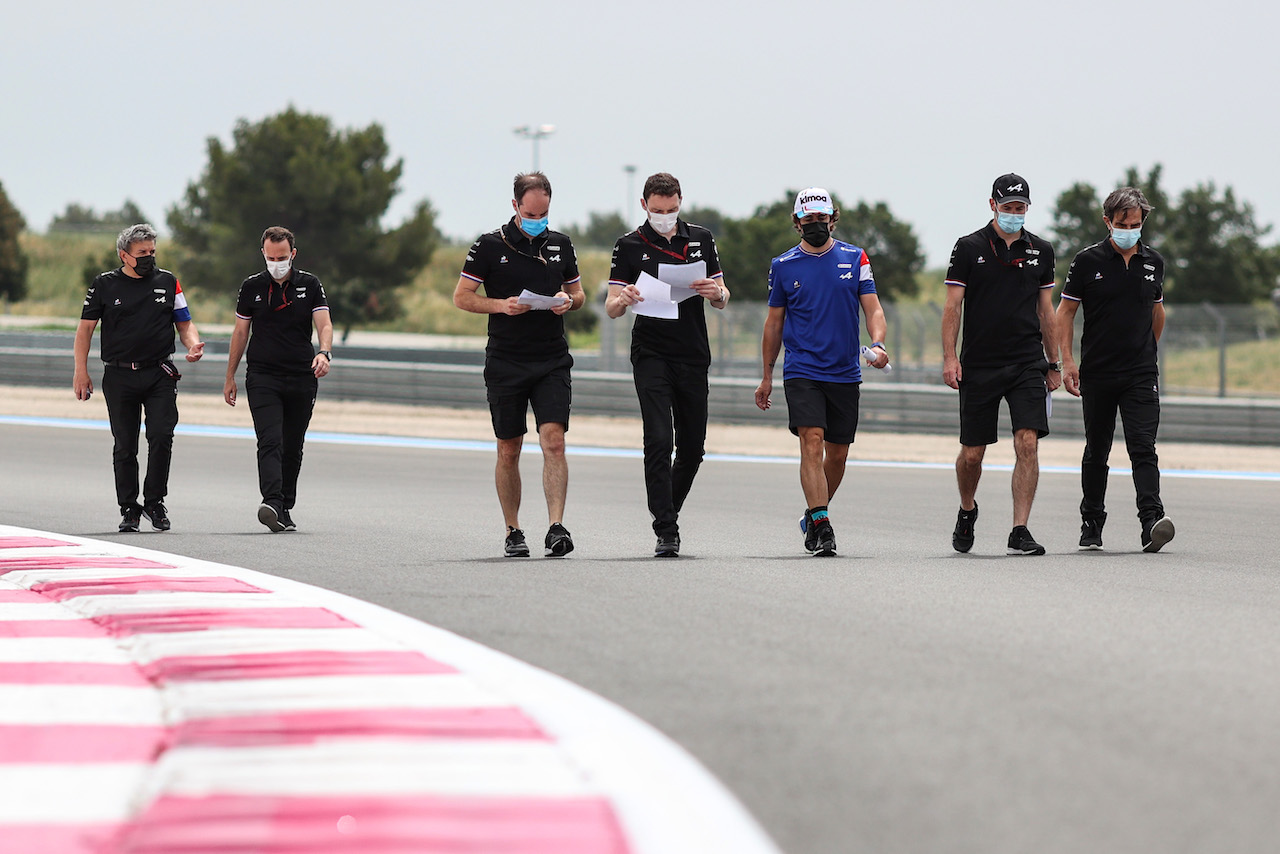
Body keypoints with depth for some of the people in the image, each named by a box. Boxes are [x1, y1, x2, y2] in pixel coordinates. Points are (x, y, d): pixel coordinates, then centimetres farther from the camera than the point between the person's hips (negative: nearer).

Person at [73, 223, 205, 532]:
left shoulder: (167, 282, 9)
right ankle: (129, 509, 12)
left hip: (160, 375, 0)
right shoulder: (105, 285, 4)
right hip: (119, 376, 0)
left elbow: (184, 323, 15)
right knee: (125, 446, 3)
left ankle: (155, 501, 1)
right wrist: (81, 371, 1)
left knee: (161, 437, -13)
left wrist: (193, 345, -6)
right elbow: (85, 329, 8)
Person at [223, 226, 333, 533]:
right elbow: (241, 332, 11)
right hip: (262, 378, -1)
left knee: (293, 448, 8)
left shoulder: (310, 285, 3)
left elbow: (324, 324, -6)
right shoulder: (252, 287, 4)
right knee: (270, 442, -17)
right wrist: (230, 377, 11)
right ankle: (272, 504, -30)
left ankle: (287, 508, 20)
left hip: (302, 378, 1)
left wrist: (324, 352, -27)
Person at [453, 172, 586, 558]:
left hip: (552, 362, 1)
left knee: (554, 440, -14)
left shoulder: (561, 245, 10)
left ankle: (556, 527, -18)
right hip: (505, 363, -1)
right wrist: (501, 305, -16)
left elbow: (579, 294, 20)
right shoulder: (490, 246, -1)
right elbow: (462, 297, 0)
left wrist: (568, 301, -4)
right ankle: (513, 532, 16)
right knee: (508, 450, 5)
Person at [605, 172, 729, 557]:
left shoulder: (701, 239, 9)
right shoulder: (630, 246, 1)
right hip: (651, 355, -3)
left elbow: (723, 298, 11)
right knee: (659, 441, -14)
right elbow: (611, 308, -2)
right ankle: (666, 531, -14)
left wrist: (716, 293, -13)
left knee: (692, 446, 7)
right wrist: (623, 300, -26)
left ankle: (667, 509, 30)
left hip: (694, 356, 3)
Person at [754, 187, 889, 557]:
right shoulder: (784, 266, 4)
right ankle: (820, 525, -22)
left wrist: (878, 344, -17)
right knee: (812, 443, -18)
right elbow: (775, 321, 13)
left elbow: (873, 309, 4)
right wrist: (767, 376, 14)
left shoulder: (854, 258, 6)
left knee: (837, 454, 9)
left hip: (845, 373, 2)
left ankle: (813, 515, 30)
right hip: (801, 371, -2)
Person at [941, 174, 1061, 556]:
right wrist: (949, 358, -10)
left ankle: (1020, 532, -11)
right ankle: (967, 510, 34)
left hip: (1027, 365, 2)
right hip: (978, 366, -2)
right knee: (972, 453, 4)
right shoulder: (970, 248, 0)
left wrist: (1053, 364, 14)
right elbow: (953, 305, -1)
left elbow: (1046, 309, 15)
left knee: (1028, 443, -12)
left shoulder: (1040, 250, 9)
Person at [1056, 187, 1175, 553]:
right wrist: (1067, 361, -7)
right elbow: (1066, 311, 1)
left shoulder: (1153, 262, 8)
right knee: (1096, 451, 10)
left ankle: (1152, 521, -24)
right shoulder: (1088, 261, -2)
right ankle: (1091, 523, 23)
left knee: (1143, 447, -12)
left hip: (1141, 374, 1)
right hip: (1097, 373, -1)